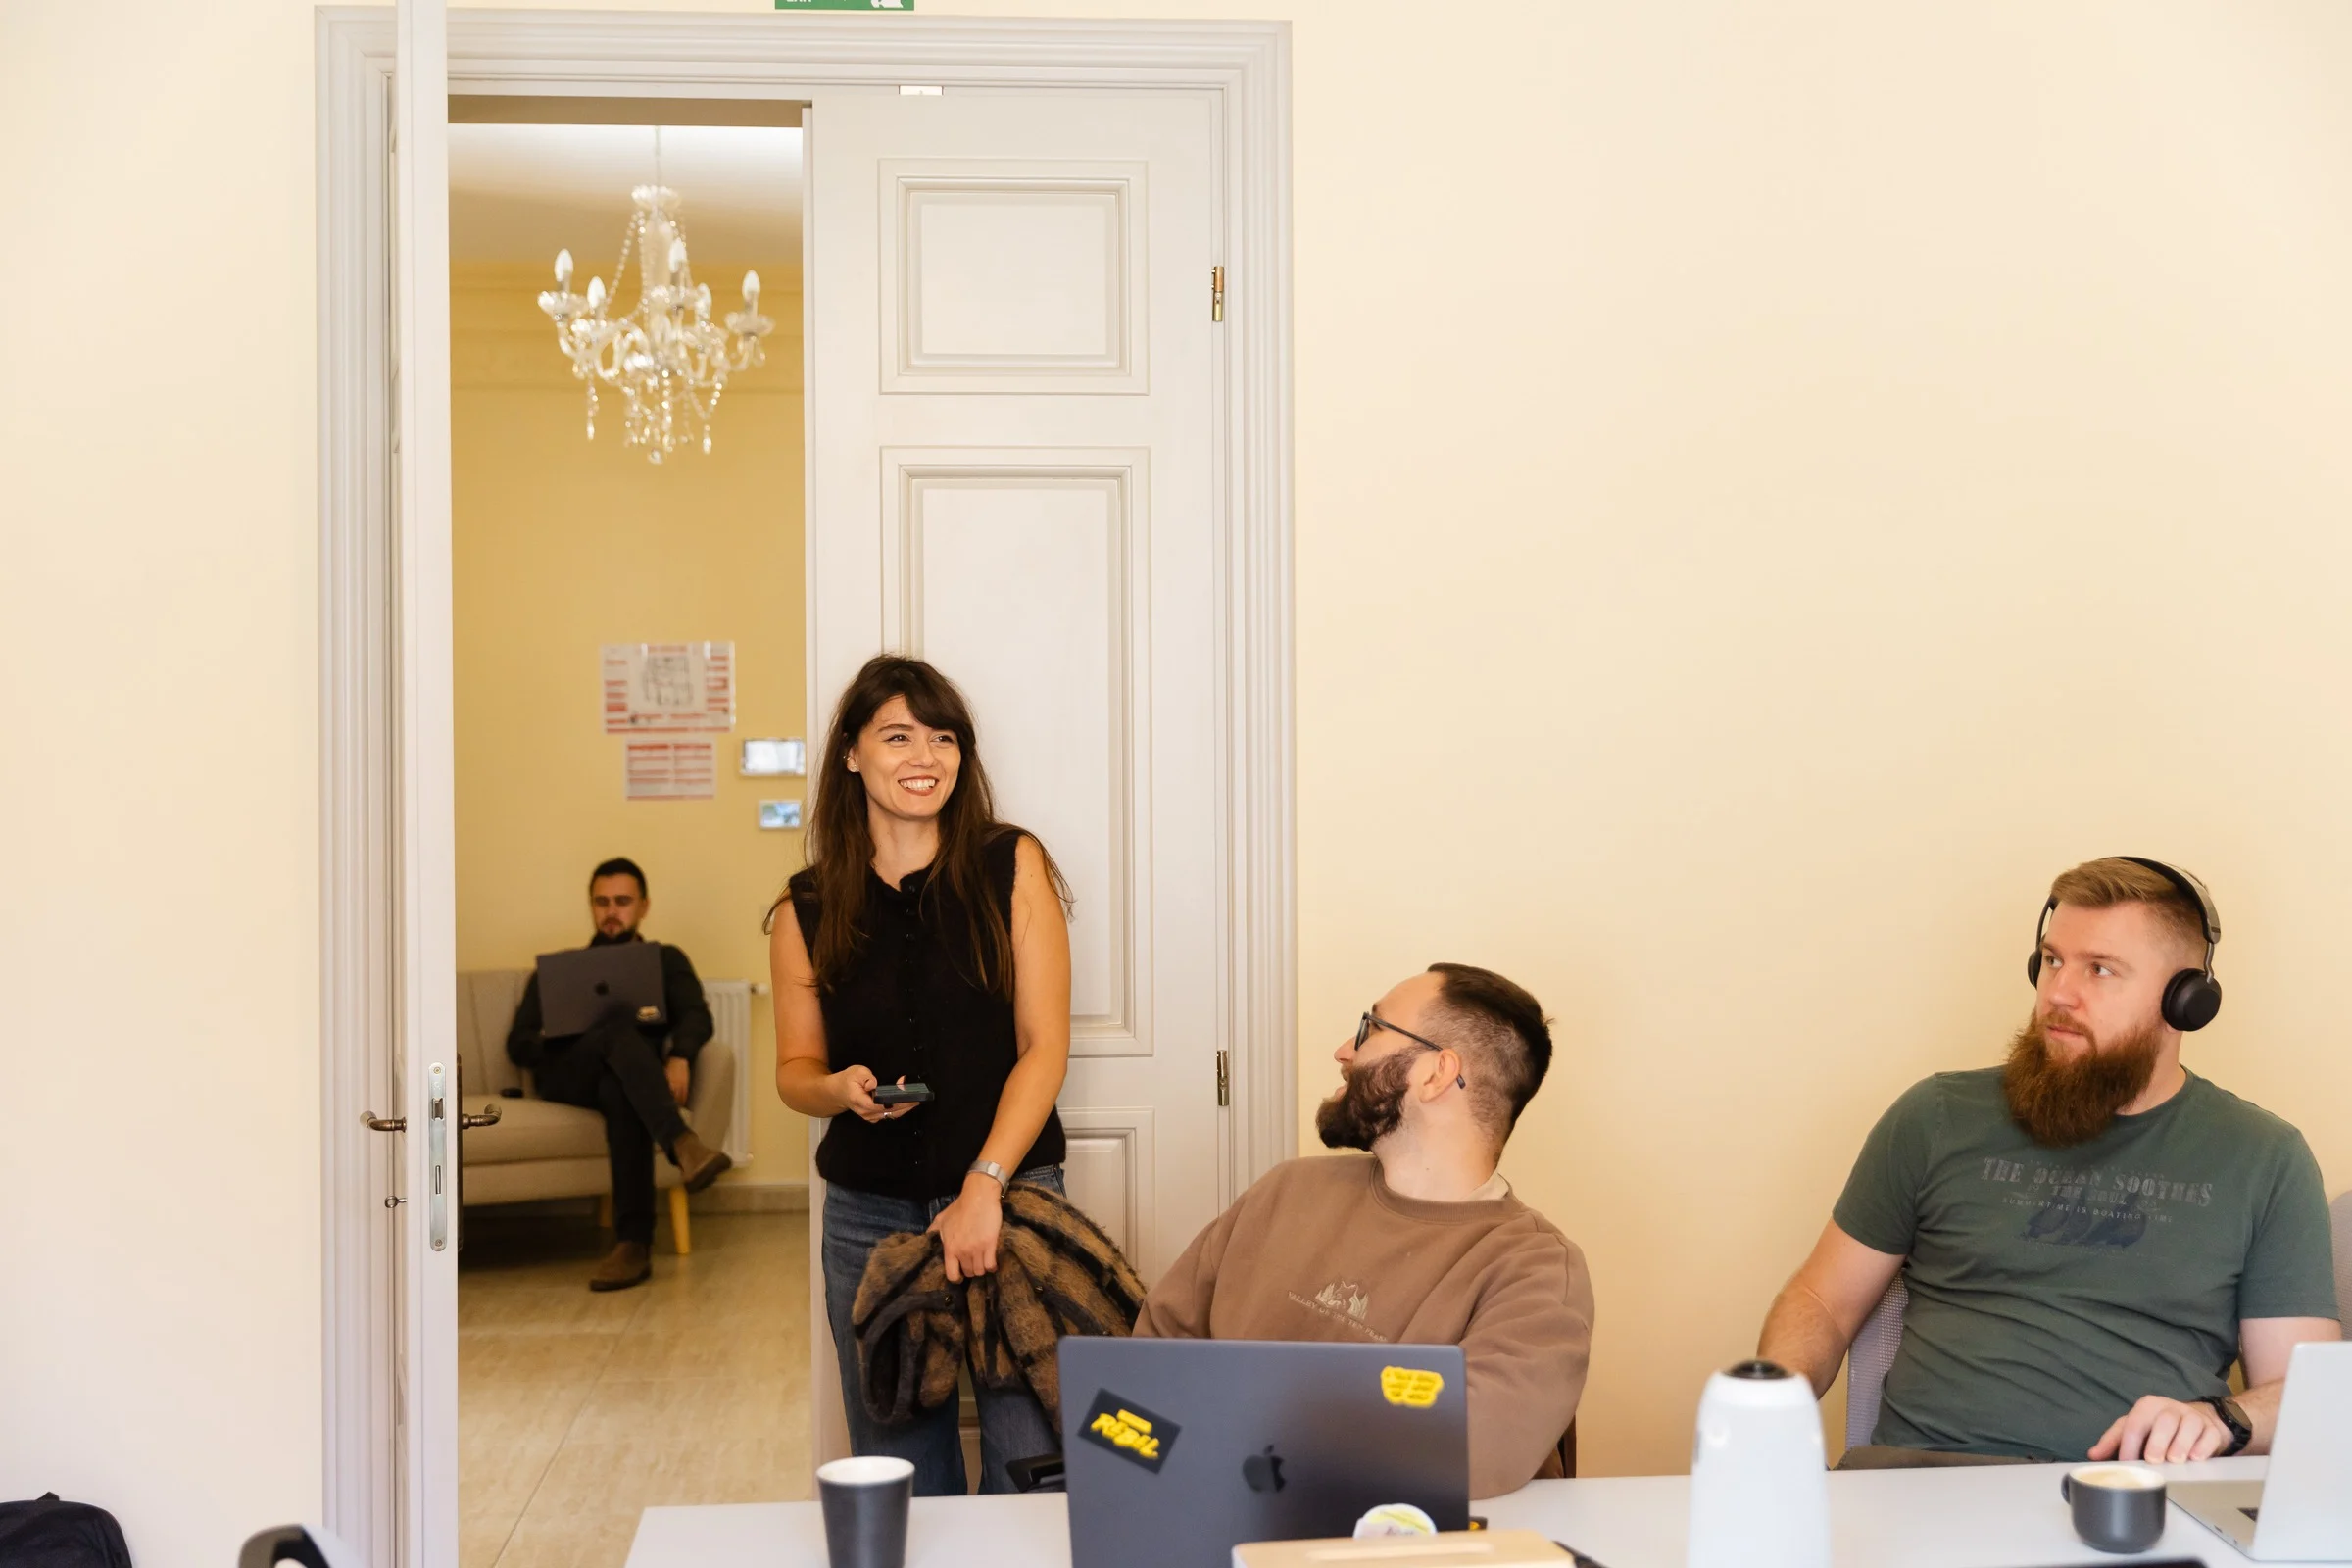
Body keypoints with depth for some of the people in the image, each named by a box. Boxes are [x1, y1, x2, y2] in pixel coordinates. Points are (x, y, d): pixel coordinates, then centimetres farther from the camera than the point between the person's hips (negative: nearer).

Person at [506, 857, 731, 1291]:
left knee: (619, 1090, -41)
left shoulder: (666, 960, 25)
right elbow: (518, 1043, 17)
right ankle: (682, 1143, -56)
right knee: (620, 1030, -35)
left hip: (629, 1077, 0)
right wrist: (554, 1042, -7)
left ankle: (633, 1243, -50)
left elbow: (697, 1017, 5)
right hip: (566, 1077, 0)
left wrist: (679, 1056, -19)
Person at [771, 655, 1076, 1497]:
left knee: (1032, 1468, -8)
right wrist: (842, 1089, -11)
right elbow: (795, 1068, 13)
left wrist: (985, 1185, -14)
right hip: (870, 1214, 2)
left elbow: (1044, 1047, -5)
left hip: (1008, 1195, -2)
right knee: (900, 1475, 8)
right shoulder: (809, 910, 5)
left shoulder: (1013, 868, -1)